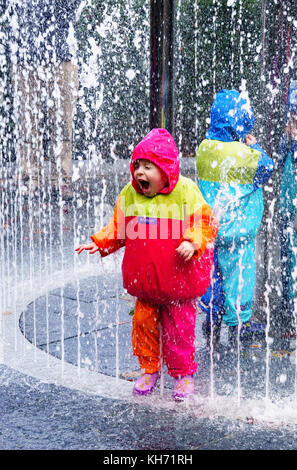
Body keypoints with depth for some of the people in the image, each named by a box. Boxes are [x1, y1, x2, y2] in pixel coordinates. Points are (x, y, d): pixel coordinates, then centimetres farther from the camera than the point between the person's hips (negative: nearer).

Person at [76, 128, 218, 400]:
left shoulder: (185, 192, -11)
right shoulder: (129, 195, 1)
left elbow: (207, 224, -9)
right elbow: (118, 229, 13)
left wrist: (192, 243, -26)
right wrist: (100, 243, -1)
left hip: (178, 276, -4)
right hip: (145, 276, 4)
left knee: (179, 327, 4)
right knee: (144, 322, 8)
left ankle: (183, 374, 24)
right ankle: (149, 369, 29)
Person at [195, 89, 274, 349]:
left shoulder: (204, 147, 0)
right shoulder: (243, 153, -20)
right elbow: (267, 167, -8)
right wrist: (255, 146, 8)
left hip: (210, 227, 6)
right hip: (236, 228, -6)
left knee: (213, 271, 16)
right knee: (238, 271, 5)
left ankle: (212, 318, 25)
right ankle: (239, 323, 15)